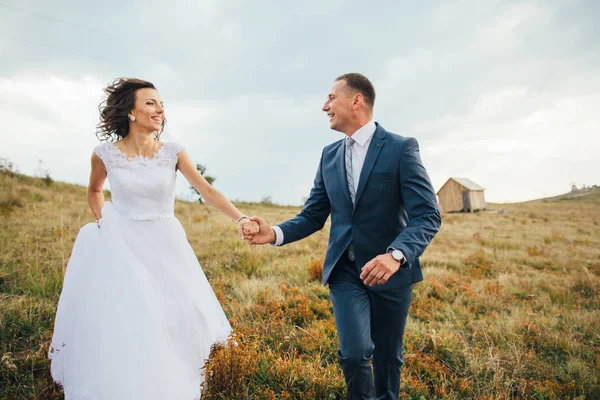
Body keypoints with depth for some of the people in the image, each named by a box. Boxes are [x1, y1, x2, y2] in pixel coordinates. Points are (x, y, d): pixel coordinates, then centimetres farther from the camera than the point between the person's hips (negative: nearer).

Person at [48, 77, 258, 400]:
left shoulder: (173, 153, -4)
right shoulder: (105, 154, -4)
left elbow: (207, 191, -14)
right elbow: (94, 191, 17)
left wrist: (240, 218, -27)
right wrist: (103, 219, 1)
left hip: (165, 248, 2)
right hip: (123, 249, -1)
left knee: (175, 322, 5)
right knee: (123, 325, 0)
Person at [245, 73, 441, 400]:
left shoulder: (402, 148, -9)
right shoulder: (329, 155, 6)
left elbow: (427, 215, -16)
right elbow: (312, 216, 6)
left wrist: (396, 255, -34)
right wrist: (275, 234, -12)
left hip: (391, 271, -2)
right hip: (345, 271, 3)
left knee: (387, 357, 13)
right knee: (354, 352, -13)